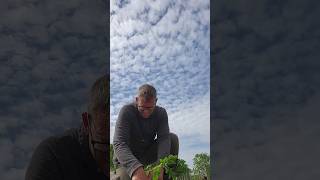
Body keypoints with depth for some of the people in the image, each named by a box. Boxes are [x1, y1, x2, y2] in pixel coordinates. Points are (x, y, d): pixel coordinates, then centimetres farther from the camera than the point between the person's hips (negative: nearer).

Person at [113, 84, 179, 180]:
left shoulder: (161, 113, -11)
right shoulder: (126, 111, -21)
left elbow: (164, 139, -25)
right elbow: (119, 144, -32)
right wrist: (136, 168, -50)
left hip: (148, 155, 3)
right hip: (127, 159, -3)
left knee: (173, 138, -18)